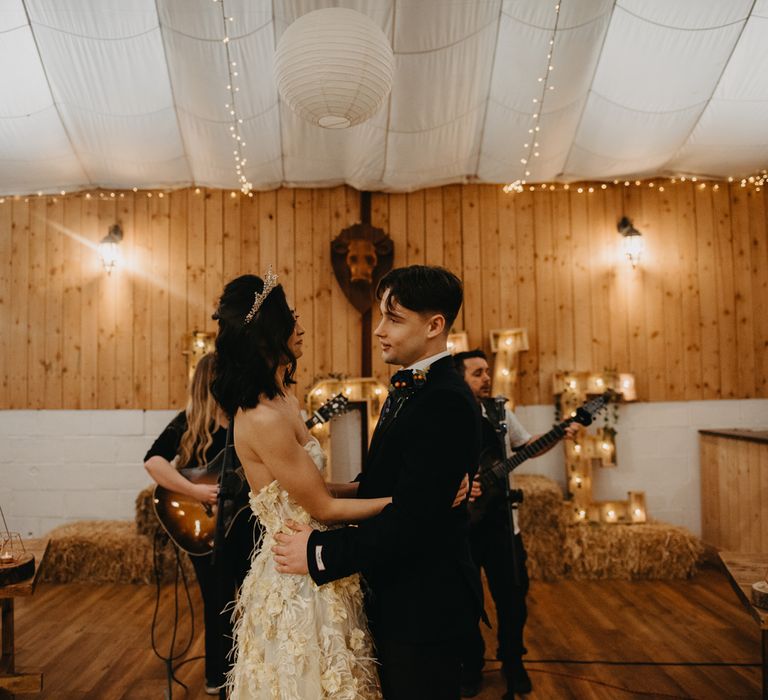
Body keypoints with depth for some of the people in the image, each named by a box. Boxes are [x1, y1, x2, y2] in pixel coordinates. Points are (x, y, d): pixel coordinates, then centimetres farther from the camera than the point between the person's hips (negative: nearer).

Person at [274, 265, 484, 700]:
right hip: (396, 598, 9)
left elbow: (411, 521, -29)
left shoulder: (445, 403, -25)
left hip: (425, 607, -9)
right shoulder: (407, 388, 7)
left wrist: (320, 553, -21)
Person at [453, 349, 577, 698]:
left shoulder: (501, 413, 4)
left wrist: (559, 435, 0)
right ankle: (471, 666, 30)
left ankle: (512, 662, 33)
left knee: (513, 595, 11)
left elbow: (526, 446, 15)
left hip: (501, 520, 4)